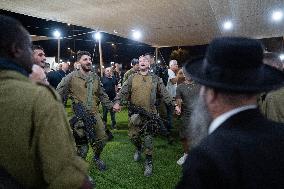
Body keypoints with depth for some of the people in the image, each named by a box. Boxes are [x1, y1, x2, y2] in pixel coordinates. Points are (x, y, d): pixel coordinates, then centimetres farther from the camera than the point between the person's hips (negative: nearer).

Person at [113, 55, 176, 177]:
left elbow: (164, 94, 5)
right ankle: (138, 149, 42)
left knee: (148, 138, 2)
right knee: (133, 135, 9)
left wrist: (174, 105, -3)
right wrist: (117, 102, -18)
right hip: (135, 113, 2)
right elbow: (123, 91, -1)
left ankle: (149, 162, 18)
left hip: (150, 113, -1)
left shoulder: (155, 79, 6)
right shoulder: (132, 78, 6)